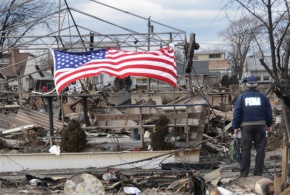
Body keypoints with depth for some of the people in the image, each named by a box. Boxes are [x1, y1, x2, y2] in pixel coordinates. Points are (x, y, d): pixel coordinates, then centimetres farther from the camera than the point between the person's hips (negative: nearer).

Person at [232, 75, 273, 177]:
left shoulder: (242, 97, 2)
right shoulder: (262, 96, 5)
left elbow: (237, 112, 0)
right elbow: (268, 112, 8)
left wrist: (236, 126, 4)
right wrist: (269, 125, 17)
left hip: (246, 126, -1)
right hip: (260, 125, 1)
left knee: (245, 149, 2)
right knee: (260, 149, 5)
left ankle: (244, 172, 0)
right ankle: (258, 172, 3)